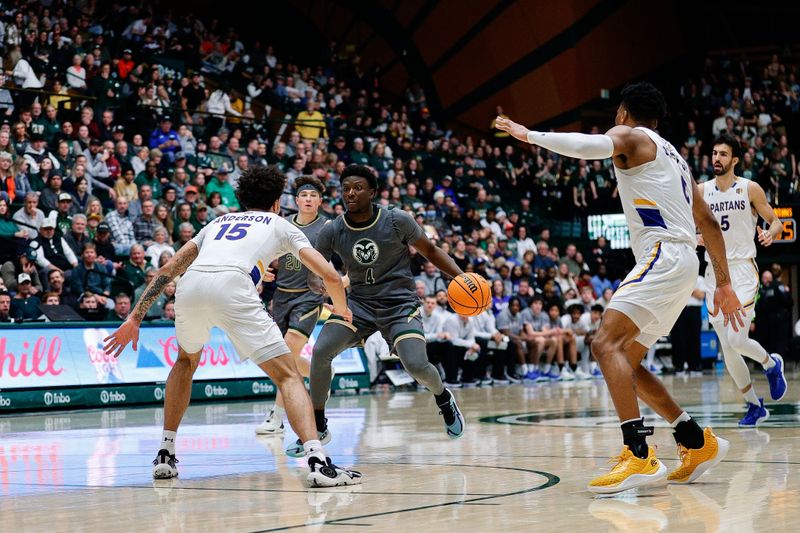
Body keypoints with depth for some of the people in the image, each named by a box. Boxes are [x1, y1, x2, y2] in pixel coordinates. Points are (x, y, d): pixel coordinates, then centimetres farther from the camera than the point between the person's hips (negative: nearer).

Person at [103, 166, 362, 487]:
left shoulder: (219, 222, 38)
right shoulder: (281, 225, 28)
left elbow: (167, 270, 30)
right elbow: (330, 276, 19)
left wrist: (135, 319, 31)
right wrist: (342, 309, 39)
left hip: (190, 287, 4)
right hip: (232, 287, -4)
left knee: (186, 361, 33)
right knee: (288, 376, 2)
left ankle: (165, 454, 30)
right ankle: (317, 460, -17)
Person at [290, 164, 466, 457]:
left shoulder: (397, 221, -13)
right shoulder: (332, 231, -7)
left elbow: (430, 250, 1)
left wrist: (460, 276, -13)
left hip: (399, 303, -2)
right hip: (359, 303, 3)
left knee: (416, 365, -21)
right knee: (320, 351, -19)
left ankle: (444, 399, 17)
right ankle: (318, 428, -2)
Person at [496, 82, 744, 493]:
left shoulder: (630, 136, 4)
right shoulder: (672, 155, 29)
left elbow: (589, 146, -21)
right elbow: (708, 222, 27)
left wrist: (529, 135, -13)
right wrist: (723, 284, 27)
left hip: (664, 255, -9)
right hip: (680, 262, 9)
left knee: (606, 344, -21)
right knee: (625, 360, 15)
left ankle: (639, 455, -35)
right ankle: (698, 443, 17)